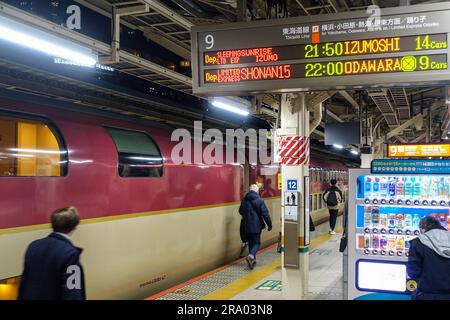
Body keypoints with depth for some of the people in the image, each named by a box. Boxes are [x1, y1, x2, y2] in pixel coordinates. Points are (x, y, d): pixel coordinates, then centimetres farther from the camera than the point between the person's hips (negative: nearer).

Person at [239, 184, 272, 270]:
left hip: (247, 226, 5)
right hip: (256, 226, -5)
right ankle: (251, 256, -22)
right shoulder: (259, 201, -11)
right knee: (257, 243, 2)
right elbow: (265, 214, -12)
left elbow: (241, 212, 18)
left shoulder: (244, 201, 3)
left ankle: (252, 259, 22)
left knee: (251, 243, 17)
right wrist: (269, 225, -4)